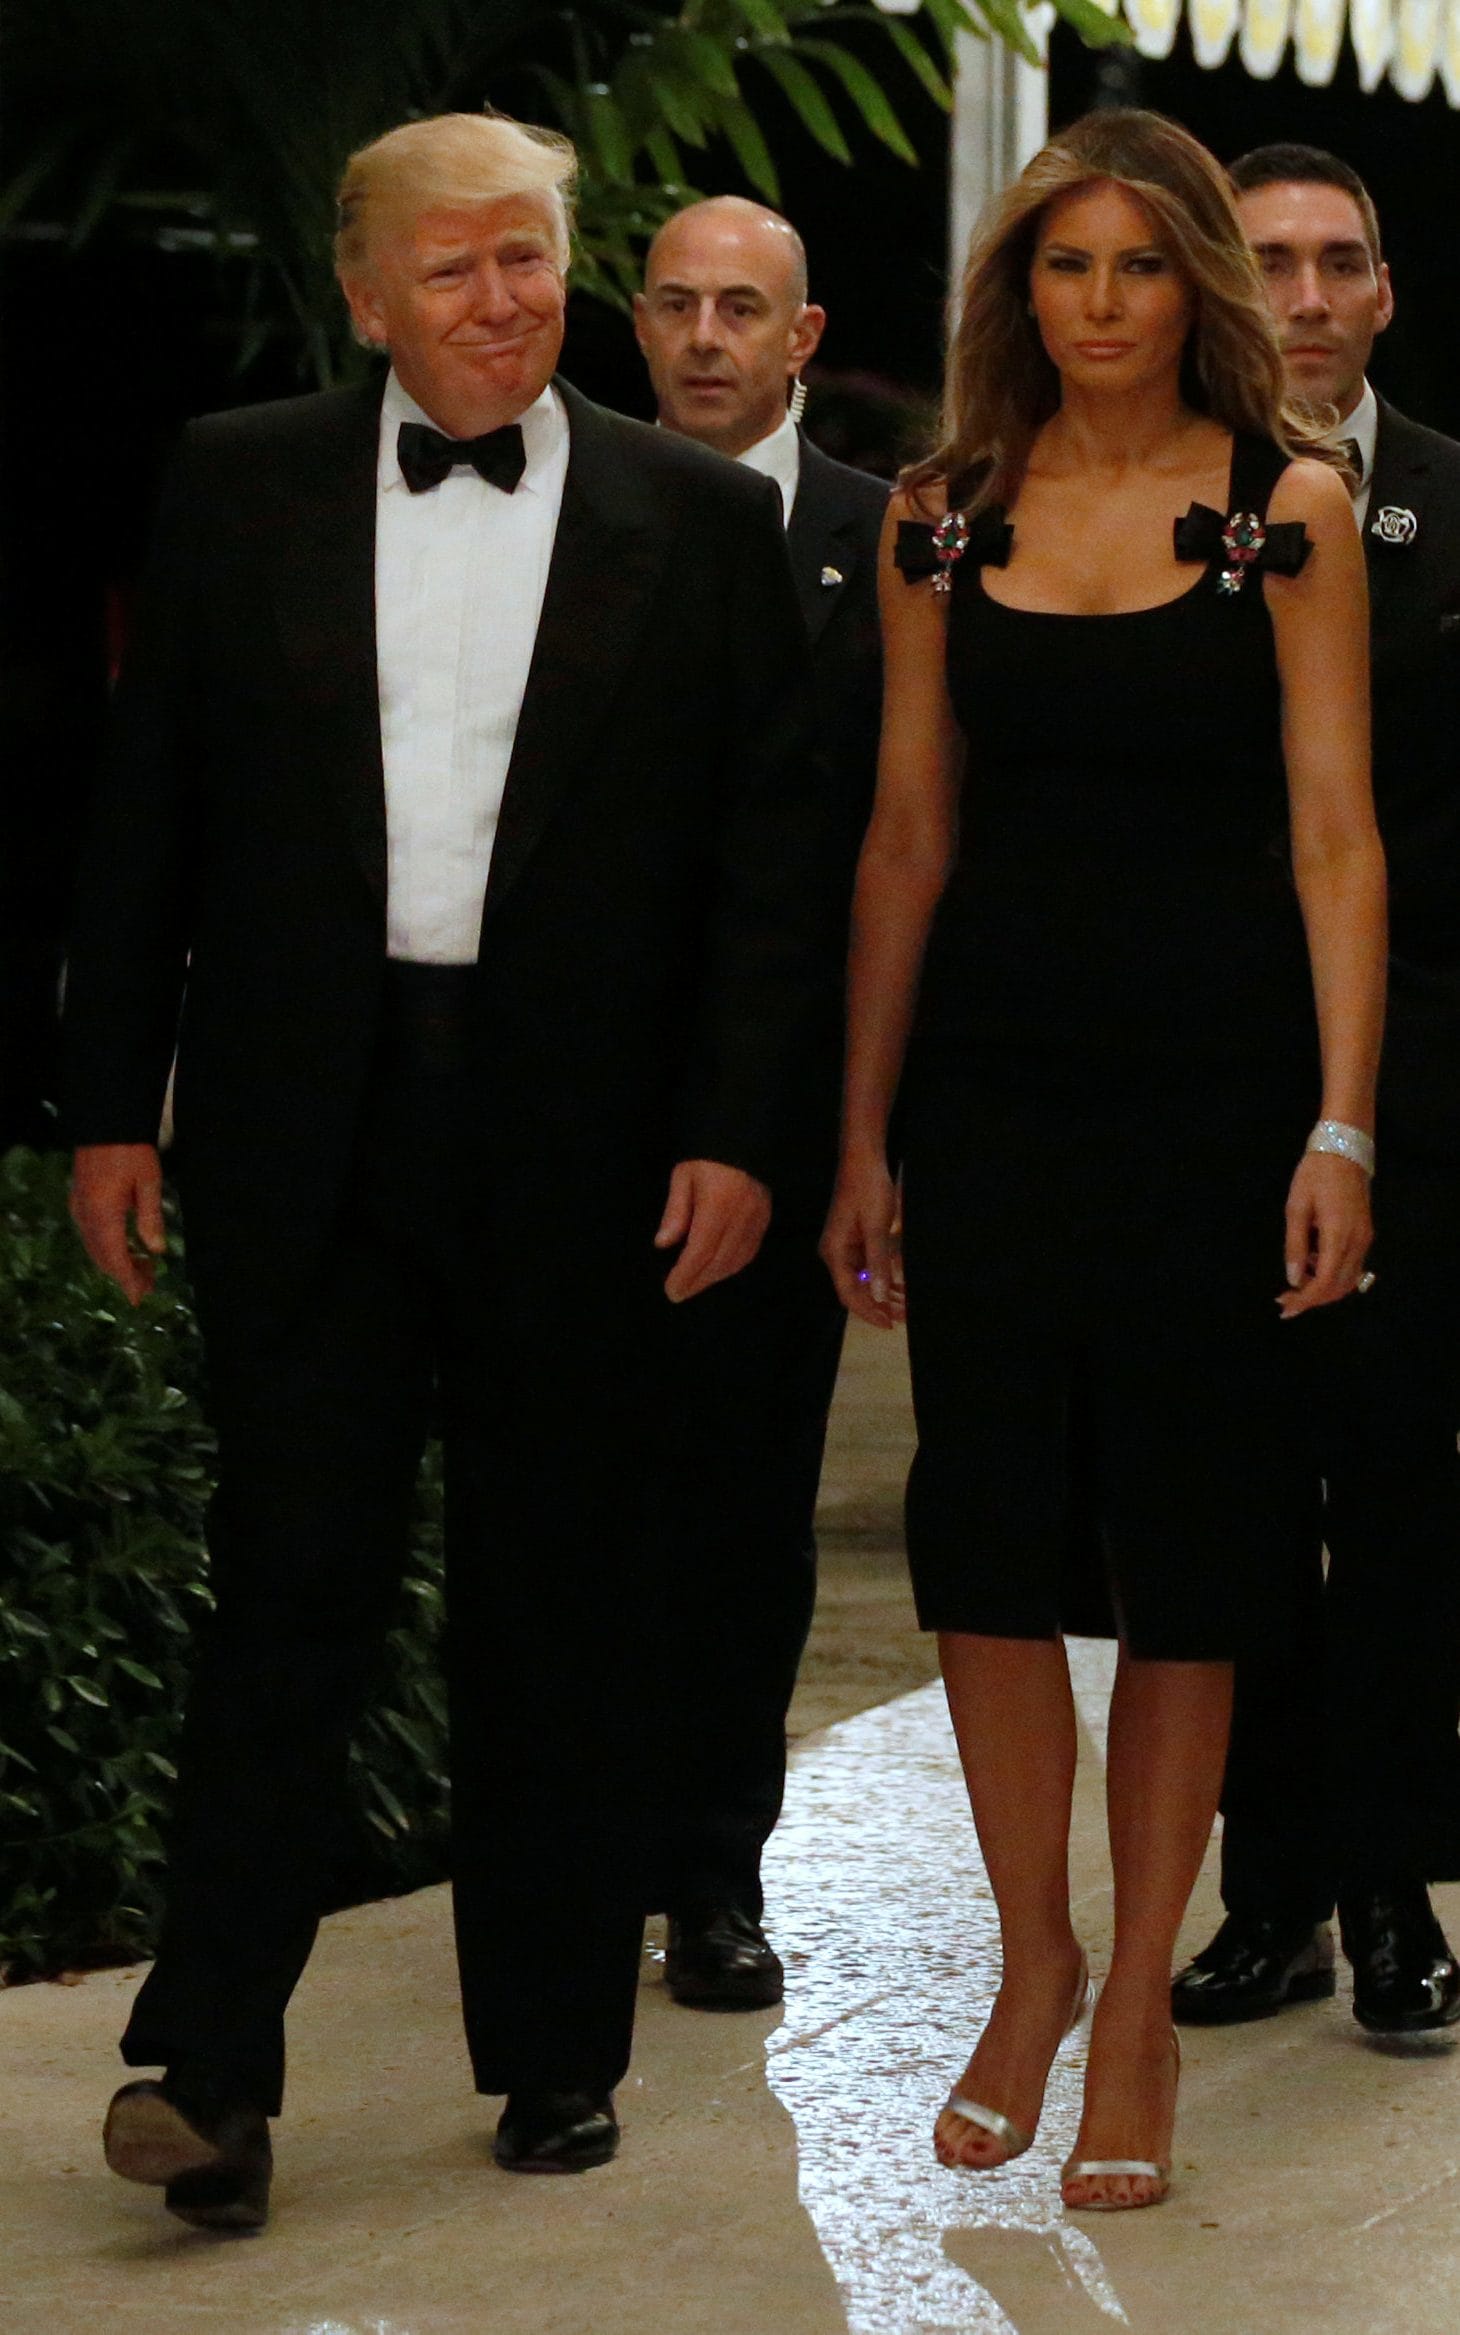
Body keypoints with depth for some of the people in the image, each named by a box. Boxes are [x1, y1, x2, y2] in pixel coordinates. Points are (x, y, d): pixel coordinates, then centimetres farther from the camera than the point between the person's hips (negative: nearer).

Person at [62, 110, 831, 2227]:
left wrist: (734, 1135, -5)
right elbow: (151, 818, 7)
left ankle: (557, 2051, 19)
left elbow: (764, 851, 2)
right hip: (307, 1128, 0)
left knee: (557, 1613, 8)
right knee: (292, 1584, -3)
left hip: (576, 1140, 0)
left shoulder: (701, 522, 4)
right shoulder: (243, 490, 6)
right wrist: (115, 1106, 2)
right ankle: (212, 2061, -1)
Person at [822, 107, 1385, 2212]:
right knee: (986, 1520, 3)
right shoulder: (946, 519, 6)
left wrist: (1342, 1129, -13)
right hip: (990, 1073, 3)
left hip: (1211, 1075, -2)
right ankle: (1032, 1962, 20)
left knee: (1190, 1544, 3)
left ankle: (1140, 2001, 14)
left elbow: (1334, 835, -6)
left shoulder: (1287, 506, -2)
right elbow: (910, 835, 7)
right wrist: (862, 1135, 5)